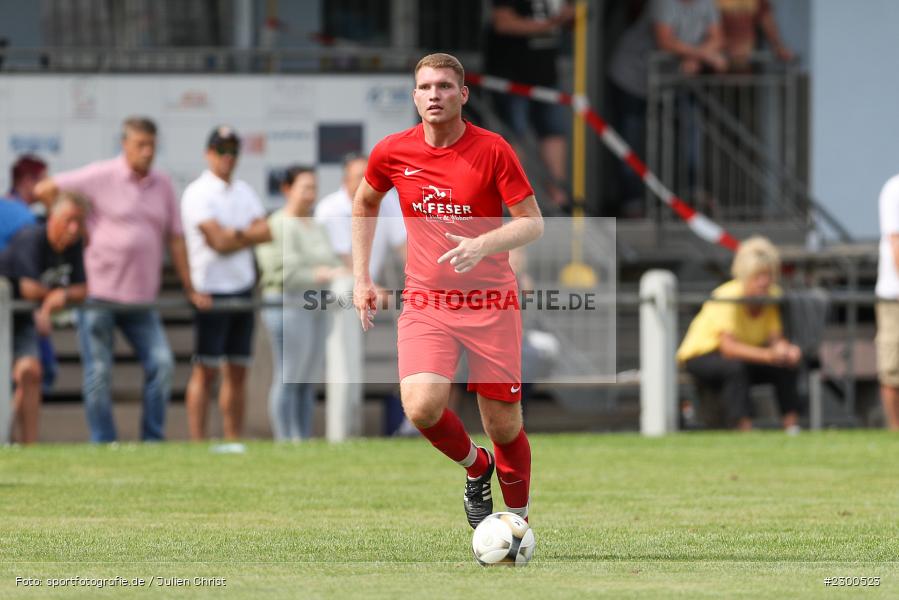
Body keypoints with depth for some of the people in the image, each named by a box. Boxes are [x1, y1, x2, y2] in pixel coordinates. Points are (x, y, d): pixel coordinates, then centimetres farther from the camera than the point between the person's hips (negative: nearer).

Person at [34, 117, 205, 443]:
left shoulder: (162, 185, 10)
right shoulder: (101, 177, -4)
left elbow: (175, 239, 13)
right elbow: (44, 190, -2)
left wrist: (189, 289, 10)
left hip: (140, 298, 4)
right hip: (99, 293, -4)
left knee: (161, 364, -5)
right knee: (99, 372, -1)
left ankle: (153, 440, 3)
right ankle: (103, 444, 6)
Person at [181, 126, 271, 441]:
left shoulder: (244, 192, 14)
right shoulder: (198, 193, -8)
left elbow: (267, 233, 3)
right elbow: (219, 241, -17)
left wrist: (236, 234, -13)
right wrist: (250, 235, -3)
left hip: (242, 289, 7)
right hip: (211, 292, -7)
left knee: (237, 372, 8)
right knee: (205, 371, -8)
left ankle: (234, 441, 12)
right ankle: (198, 443, -9)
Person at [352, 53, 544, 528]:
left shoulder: (492, 150, -8)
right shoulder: (392, 153, 0)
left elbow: (533, 223, -7)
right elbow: (364, 204, 20)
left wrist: (483, 245, -26)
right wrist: (361, 278, 14)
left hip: (491, 302, -1)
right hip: (424, 303, 1)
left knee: (504, 426, 0)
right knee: (422, 408, -22)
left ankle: (518, 520, 23)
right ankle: (476, 466, 9)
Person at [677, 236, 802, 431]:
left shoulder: (772, 295, -9)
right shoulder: (729, 297, -28)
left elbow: (776, 339, -15)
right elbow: (728, 346, -39)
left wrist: (786, 350, -39)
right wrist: (767, 355, -52)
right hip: (699, 355, -6)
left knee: (787, 365, -16)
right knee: (735, 366, -37)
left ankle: (792, 427, -14)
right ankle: (745, 430, -38)